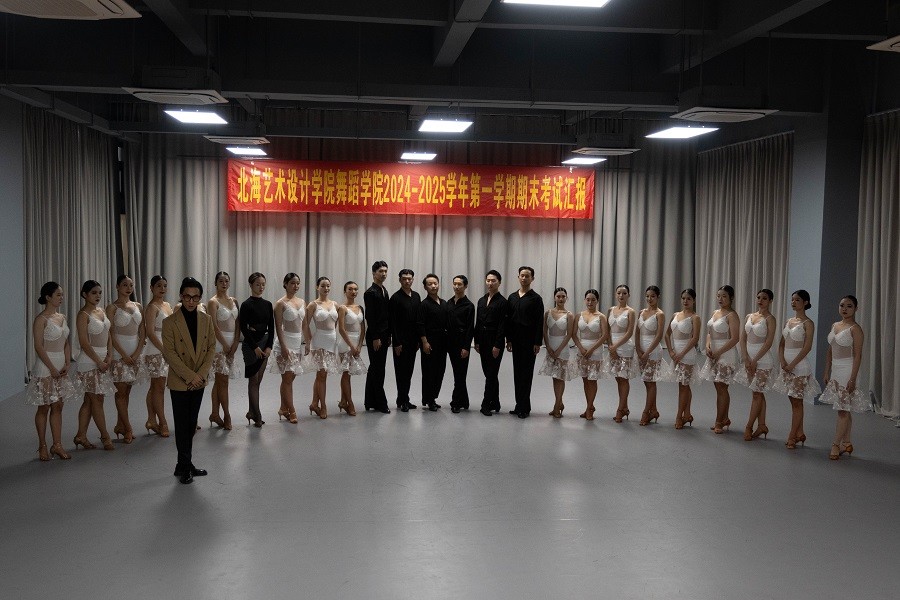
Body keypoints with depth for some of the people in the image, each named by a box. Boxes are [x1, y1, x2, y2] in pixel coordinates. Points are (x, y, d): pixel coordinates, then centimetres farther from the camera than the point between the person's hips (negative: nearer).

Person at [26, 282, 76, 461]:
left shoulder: (62, 317, 10)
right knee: (44, 407, 2)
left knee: (58, 407, 8)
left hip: (61, 366, 7)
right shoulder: (41, 319, -12)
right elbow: (39, 347, -15)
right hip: (45, 367, -7)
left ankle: (57, 445, 13)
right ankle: (42, 446, 12)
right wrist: (52, 368, -15)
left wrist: (67, 364, 0)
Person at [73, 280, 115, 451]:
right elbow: (84, 342, -15)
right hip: (90, 361, -8)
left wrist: (109, 356, -1)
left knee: (89, 400, 11)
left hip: (103, 359, 8)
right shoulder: (83, 315, -11)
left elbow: (108, 336, 13)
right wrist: (99, 361, -15)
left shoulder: (101, 311, 12)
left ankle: (81, 436, 18)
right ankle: (105, 437, 5)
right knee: (97, 400, -1)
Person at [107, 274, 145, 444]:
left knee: (126, 391, 10)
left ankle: (120, 426, 18)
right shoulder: (112, 308, -5)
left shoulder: (137, 307, 10)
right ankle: (128, 429, 2)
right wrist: (124, 355, -13)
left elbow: (142, 332, 8)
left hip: (135, 354, 5)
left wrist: (137, 353, -4)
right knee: (121, 391, -1)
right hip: (120, 354, -5)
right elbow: (111, 334, -10)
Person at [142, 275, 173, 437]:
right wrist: (164, 350, -21)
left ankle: (152, 421, 19)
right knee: (159, 387, -2)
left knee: (155, 387, 13)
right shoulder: (151, 307, -12)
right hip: (155, 351, -8)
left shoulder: (167, 305, 13)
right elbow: (150, 333, -18)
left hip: (166, 349, 8)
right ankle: (162, 423, 4)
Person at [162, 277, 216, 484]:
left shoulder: (206, 319, 4)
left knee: (191, 424, 11)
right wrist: (190, 376, -16)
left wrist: (201, 374, -9)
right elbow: (169, 353, -12)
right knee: (182, 425, 1)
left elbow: (211, 348, 4)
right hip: (179, 382, -4)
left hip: (199, 381, 4)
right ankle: (185, 466, 10)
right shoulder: (170, 322, -8)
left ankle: (184, 465, 20)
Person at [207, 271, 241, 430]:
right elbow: (214, 326, -13)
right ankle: (226, 416, 3)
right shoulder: (213, 302, -8)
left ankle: (215, 414, 18)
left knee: (219, 381, 11)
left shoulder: (234, 301, 11)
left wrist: (235, 343, -3)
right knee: (223, 380, -4)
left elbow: (237, 323, 7)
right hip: (219, 342, -6)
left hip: (232, 343, 6)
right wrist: (225, 345, -13)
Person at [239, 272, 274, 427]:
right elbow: (243, 328, -11)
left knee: (258, 380, 10)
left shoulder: (268, 304, 8)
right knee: (253, 380, -2)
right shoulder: (246, 305, -9)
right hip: (250, 344, -5)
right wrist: (255, 347, -13)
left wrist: (269, 346, -3)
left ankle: (252, 412, 19)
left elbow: (271, 327, 8)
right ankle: (257, 416, 2)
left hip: (265, 343, 6)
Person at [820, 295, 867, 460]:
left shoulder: (855, 329, -10)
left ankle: (836, 445, -2)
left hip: (847, 370, -7)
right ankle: (846, 443, 19)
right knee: (844, 410, 12)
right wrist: (827, 372, 13)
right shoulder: (834, 326, 12)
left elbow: (858, 355, -13)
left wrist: (852, 379, -17)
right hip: (835, 370, 7)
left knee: (843, 410, -5)